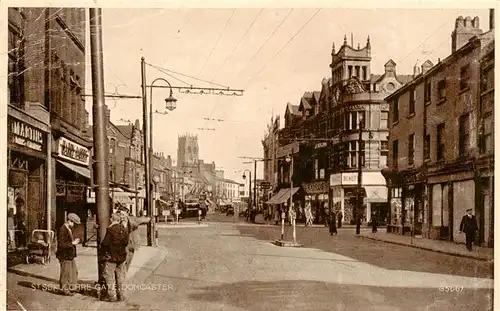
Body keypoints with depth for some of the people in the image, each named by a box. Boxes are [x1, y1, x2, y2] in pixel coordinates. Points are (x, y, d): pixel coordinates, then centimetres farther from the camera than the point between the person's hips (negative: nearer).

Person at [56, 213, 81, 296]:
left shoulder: (69, 229, 12)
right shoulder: (62, 230, -19)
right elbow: (61, 244, -24)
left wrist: (74, 242, 10)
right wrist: (72, 243, -23)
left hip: (70, 255, 10)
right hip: (64, 256, -10)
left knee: (74, 271, 15)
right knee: (66, 273, 2)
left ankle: (70, 287, 27)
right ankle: (65, 289, 15)